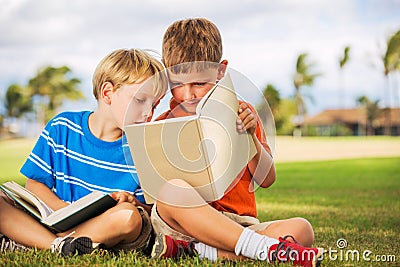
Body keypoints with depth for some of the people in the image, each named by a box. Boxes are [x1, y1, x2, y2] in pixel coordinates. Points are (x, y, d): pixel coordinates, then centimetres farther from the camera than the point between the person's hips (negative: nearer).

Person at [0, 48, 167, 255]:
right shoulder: (62, 128, 3)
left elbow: (151, 211, 4)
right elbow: (34, 183, 2)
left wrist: (133, 204, -20)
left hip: (110, 235, -1)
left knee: (128, 215, -36)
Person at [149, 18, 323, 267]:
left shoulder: (241, 114, 12)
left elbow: (266, 179, 6)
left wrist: (250, 136, -8)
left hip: (239, 224, 2)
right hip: (183, 226, -2)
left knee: (302, 229, -25)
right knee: (173, 188, -36)